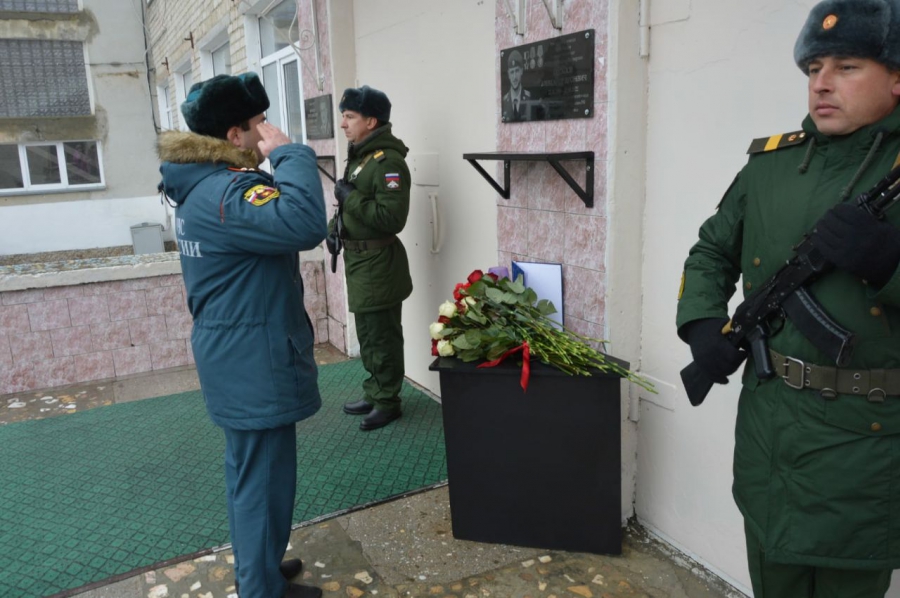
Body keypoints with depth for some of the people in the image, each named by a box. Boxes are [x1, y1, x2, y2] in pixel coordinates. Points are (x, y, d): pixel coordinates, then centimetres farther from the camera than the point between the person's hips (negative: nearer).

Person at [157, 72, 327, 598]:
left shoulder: (205, 185, 10)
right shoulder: (225, 192, -24)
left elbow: (274, 228, 15)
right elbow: (305, 224, -40)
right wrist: (289, 153, -27)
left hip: (238, 357, 11)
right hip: (255, 361, -11)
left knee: (249, 470, 23)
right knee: (264, 477, 5)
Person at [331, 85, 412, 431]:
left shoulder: (388, 161, -18)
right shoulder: (360, 156, 13)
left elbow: (392, 218, -27)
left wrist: (350, 198, -20)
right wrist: (337, 223, 7)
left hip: (378, 262, -10)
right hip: (358, 258, 10)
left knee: (382, 336, 1)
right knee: (367, 334, 19)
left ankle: (387, 402, 15)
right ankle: (373, 394, 33)